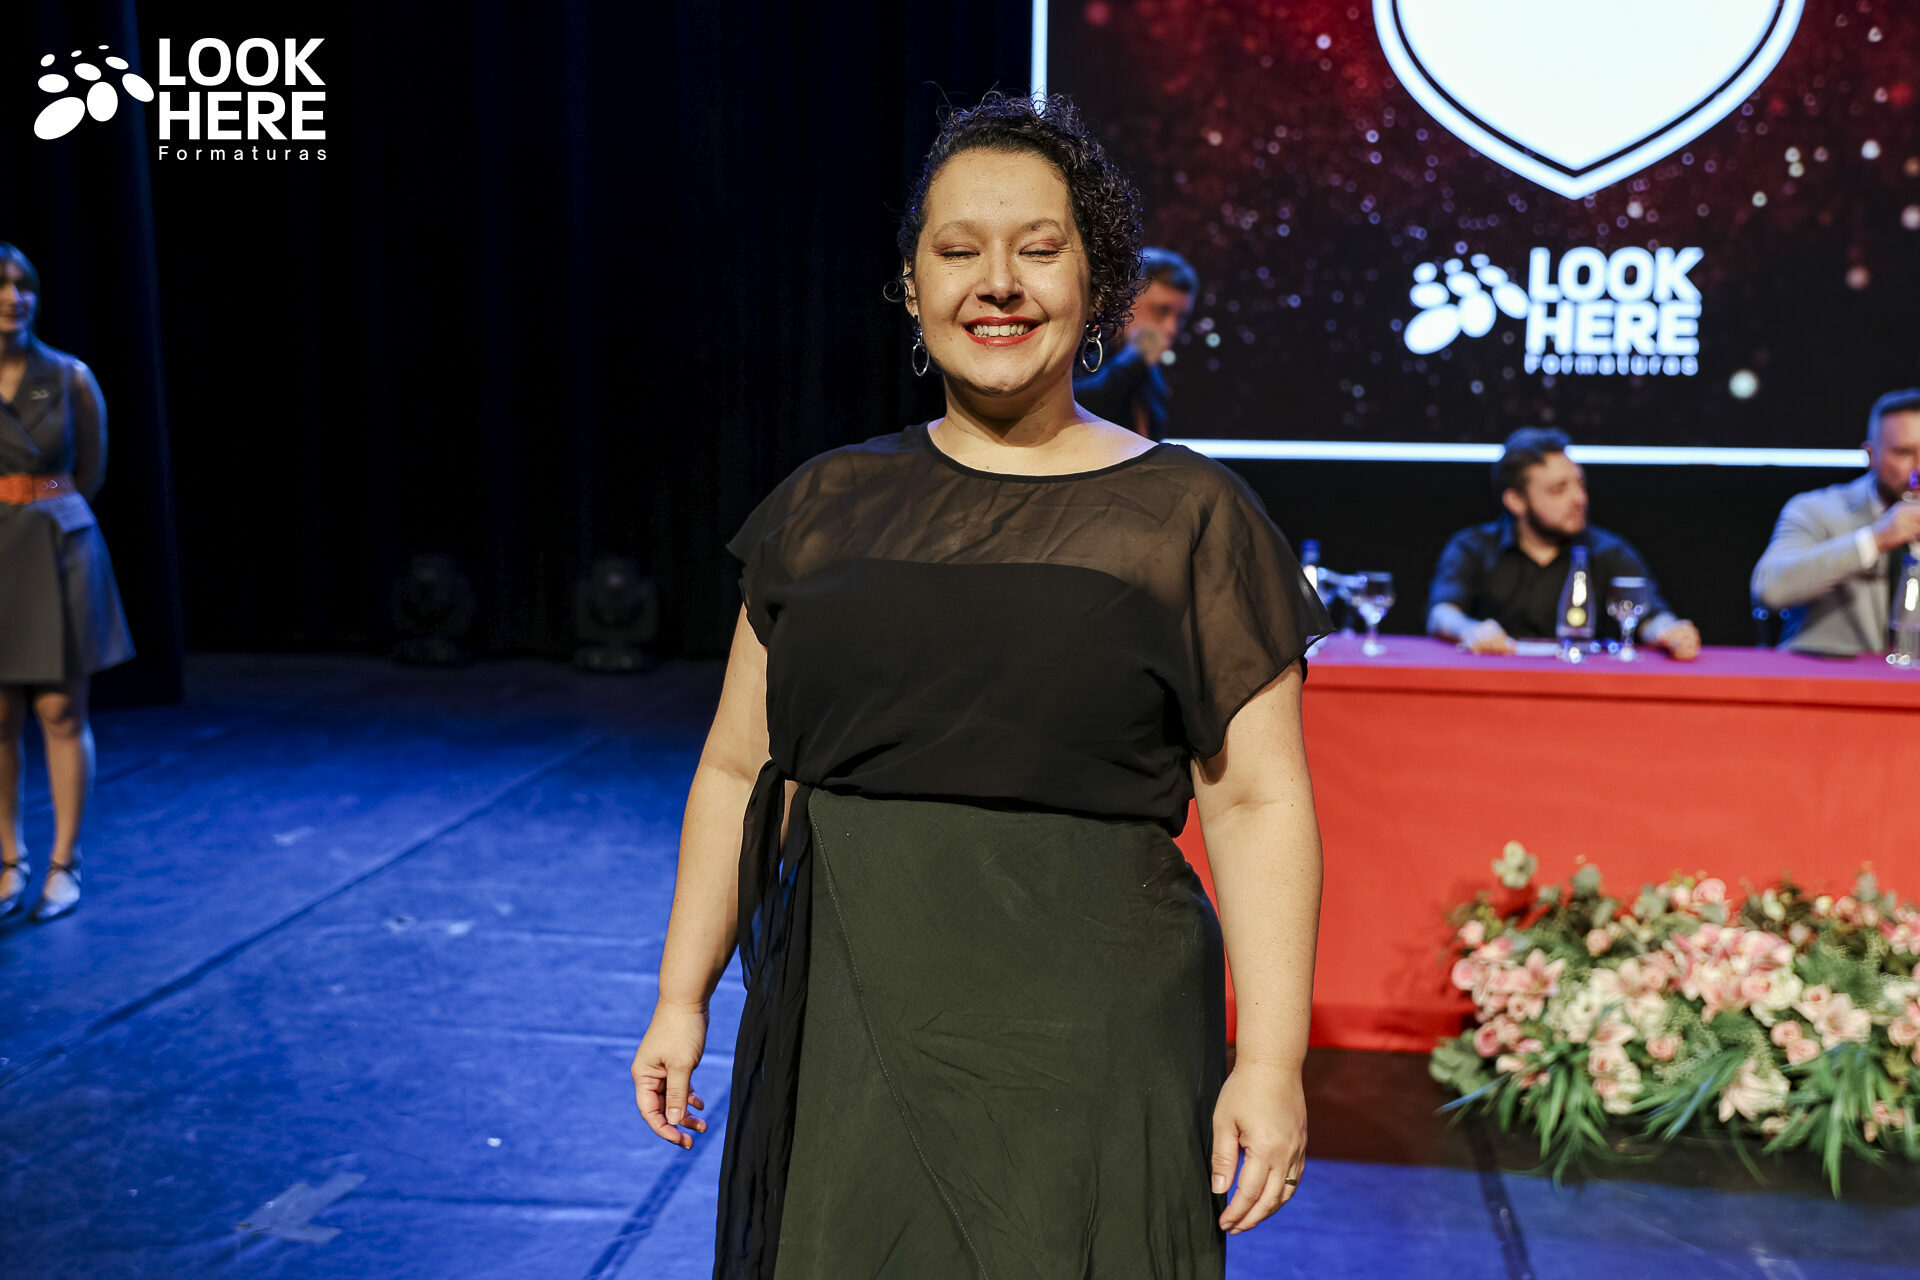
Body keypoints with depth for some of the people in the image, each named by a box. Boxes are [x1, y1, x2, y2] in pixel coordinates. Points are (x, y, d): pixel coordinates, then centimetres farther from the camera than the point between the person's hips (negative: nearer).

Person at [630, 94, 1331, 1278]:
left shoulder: (1187, 517, -1)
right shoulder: (826, 510, 7)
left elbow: (1257, 801, -5)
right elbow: (743, 770, 10)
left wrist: (1271, 1061, -10)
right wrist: (683, 996, 7)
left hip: (1083, 1045, -2)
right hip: (844, 1032, 3)